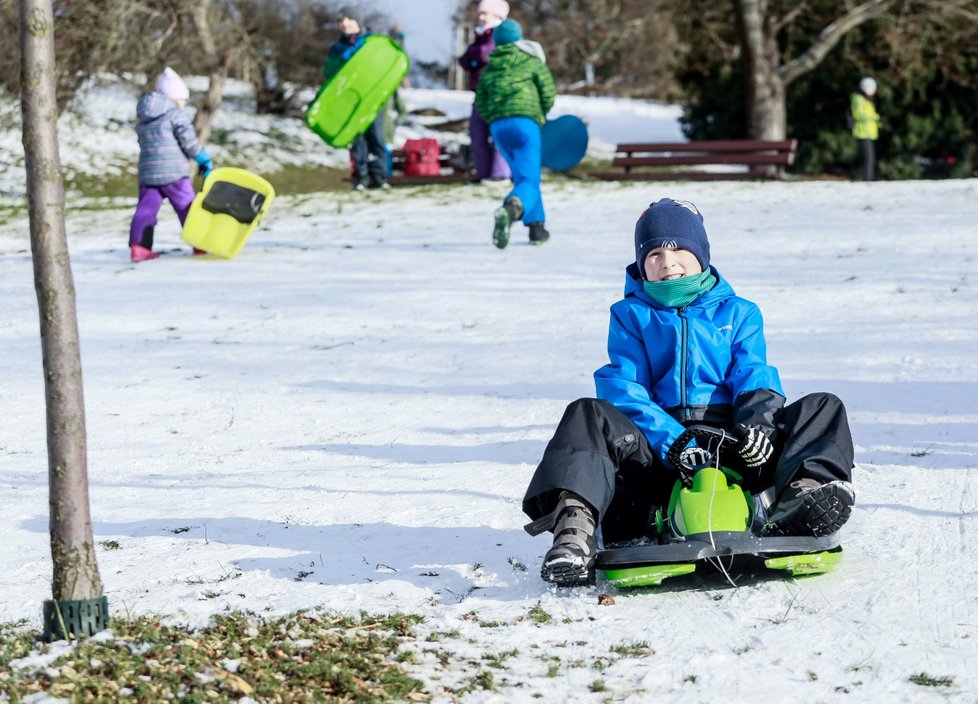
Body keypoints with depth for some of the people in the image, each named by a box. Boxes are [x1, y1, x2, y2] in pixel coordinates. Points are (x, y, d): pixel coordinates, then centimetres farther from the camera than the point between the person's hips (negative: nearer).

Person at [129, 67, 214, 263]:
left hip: (147, 171, 6)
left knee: (146, 208, 2)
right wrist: (205, 160, 2)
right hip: (172, 172, -6)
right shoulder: (175, 114, -4)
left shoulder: (143, 119, 18)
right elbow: (189, 141, -9)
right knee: (187, 206, 5)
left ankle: (138, 246, -10)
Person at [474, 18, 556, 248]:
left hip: (497, 126, 5)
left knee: (522, 175, 23)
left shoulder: (488, 70, 18)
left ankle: (537, 226, 22)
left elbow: (481, 105, 13)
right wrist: (541, 113, 22)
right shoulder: (532, 62, 7)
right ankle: (510, 209, -44)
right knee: (529, 180, -12)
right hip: (525, 122, -5)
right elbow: (549, 92, 4)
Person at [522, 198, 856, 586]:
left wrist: (757, 419, -22)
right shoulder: (630, 315, 15)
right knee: (587, 415, -28)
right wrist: (672, 441, -20)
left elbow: (754, 373, 5)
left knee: (823, 408, -18)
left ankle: (799, 493, -50)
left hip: (732, 447, 1)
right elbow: (625, 387, 0)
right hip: (657, 453, -1)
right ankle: (574, 526, -52)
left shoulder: (738, 313, 21)